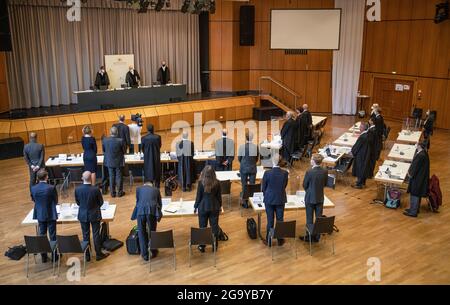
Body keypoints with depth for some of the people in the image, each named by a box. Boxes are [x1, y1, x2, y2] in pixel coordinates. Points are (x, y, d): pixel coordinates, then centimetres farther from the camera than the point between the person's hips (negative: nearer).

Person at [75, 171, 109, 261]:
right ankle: (98, 254, 21)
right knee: (96, 235, 10)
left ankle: (87, 256, 23)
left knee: (85, 235, 14)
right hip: (94, 215, -2)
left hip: (83, 215, 2)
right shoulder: (96, 189, -21)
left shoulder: (77, 189, -14)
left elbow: (77, 202, 1)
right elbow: (101, 202, -8)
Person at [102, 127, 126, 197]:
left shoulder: (105, 140, -13)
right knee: (119, 176, 11)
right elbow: (124, 151, -8)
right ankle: (119, 192, 20)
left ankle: (112, 192, 21)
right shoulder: (120, 140, -21)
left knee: (111, 177, 13)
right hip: (118, 162, -2)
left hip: (109, 162, 2)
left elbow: (104, 150, 1)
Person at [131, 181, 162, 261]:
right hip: (152, 211, 0)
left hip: (140, 211, 0)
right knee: (152, 232, 17)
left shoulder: (139, 188, 25)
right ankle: (153, 252, 33)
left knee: (142, 233, 14)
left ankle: (145, 255, 20)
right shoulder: (156, 189, 26)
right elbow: (160, 204, 29)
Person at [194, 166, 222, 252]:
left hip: (203, 207, -1)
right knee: (214, 226, 12)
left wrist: (195, 207, 6)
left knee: (203, 227, 11)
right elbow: (219, 196, 0)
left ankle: (202, 246, 20)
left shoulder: (201, 182, -15)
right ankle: (215, 245, 22)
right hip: (214, 207, 2)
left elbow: (198, 196, -8)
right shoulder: (217, 182, -9)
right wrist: (220, 206, 15)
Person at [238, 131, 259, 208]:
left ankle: (245, 203, 15)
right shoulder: (256, 147, -10)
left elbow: (239, 158, -4)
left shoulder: (241, 146, -14)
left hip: (244, 168, -1)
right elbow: (257, 158, 2)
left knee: (244, 186, 9)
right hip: (253, 168, 1)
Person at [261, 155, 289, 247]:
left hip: (269, 200, -1)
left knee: (270, 221, 9)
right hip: (281, 200, 1)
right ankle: (280, 240, 24)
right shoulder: (285, 173, -11)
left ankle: (269, 241, 19)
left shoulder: (267, 173, -17)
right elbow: (285, 186, 4)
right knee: (280, 220, 13)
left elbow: (263, 187, -5)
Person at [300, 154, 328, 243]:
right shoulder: (325, 171, -8)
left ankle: (309, 237, 20)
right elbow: (325, 184, 5)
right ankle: (317, 237, 24)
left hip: (310, 198, -4)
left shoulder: (309, 172, -22)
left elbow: (304, 185, -10)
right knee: (319, 218, 14)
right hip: (320, 198, 4)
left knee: (309, 219, 9)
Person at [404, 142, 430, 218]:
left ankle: (413, 212, 9)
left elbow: (416, 166, -20)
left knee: (414, 194, 0)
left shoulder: (421, 155, -27)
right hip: (420, 177, 10)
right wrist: (410, 171, 5)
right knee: (417, 194, 21)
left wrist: (410, 174, -6)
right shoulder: (423, 153, 4)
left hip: (417, 178, -10)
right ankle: (415, 208, 34)